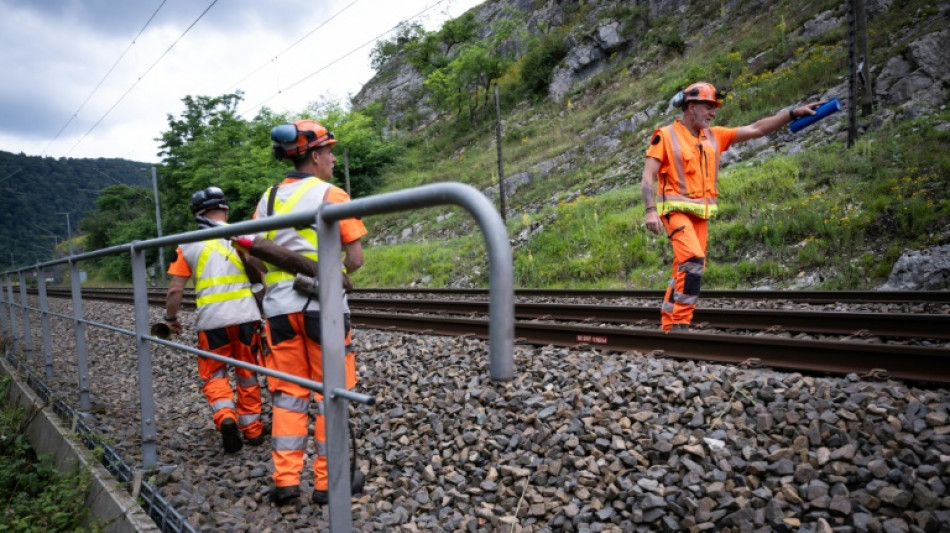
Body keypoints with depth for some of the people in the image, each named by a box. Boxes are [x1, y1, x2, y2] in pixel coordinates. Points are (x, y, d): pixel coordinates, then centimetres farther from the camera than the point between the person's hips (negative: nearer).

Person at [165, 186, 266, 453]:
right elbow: (260, 275, -1)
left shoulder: (188, 245, 3)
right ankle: (252, 428, 22)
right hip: (246, 314, 1)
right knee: (247, 373, 15)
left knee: (214, 374, 15)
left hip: (212, 319, 0)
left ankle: (225, 416, -9)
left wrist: (170, 317, 16)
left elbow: (175, 289, 1)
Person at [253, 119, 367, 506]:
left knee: (288, 394, 12)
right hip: (322, 305, -4)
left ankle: (286, 480, 12)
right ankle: (327, 481, 11)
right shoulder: (332, 195, -5)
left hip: (279, 307, 5)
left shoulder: (267, 199, 10)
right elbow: (355, 259, -7)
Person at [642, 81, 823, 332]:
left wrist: (794, 113, 4)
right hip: (676, 210, -7)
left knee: (686, 268, 7)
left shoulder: (714, 135, 13)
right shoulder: (665, 136, -3)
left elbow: (755, 129, 12)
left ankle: (669, 324, 15)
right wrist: (651, 211, -20)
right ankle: (680, 322, -17)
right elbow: (648, 176, -8)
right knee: (693, 260, -23)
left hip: (700, 213, 7)